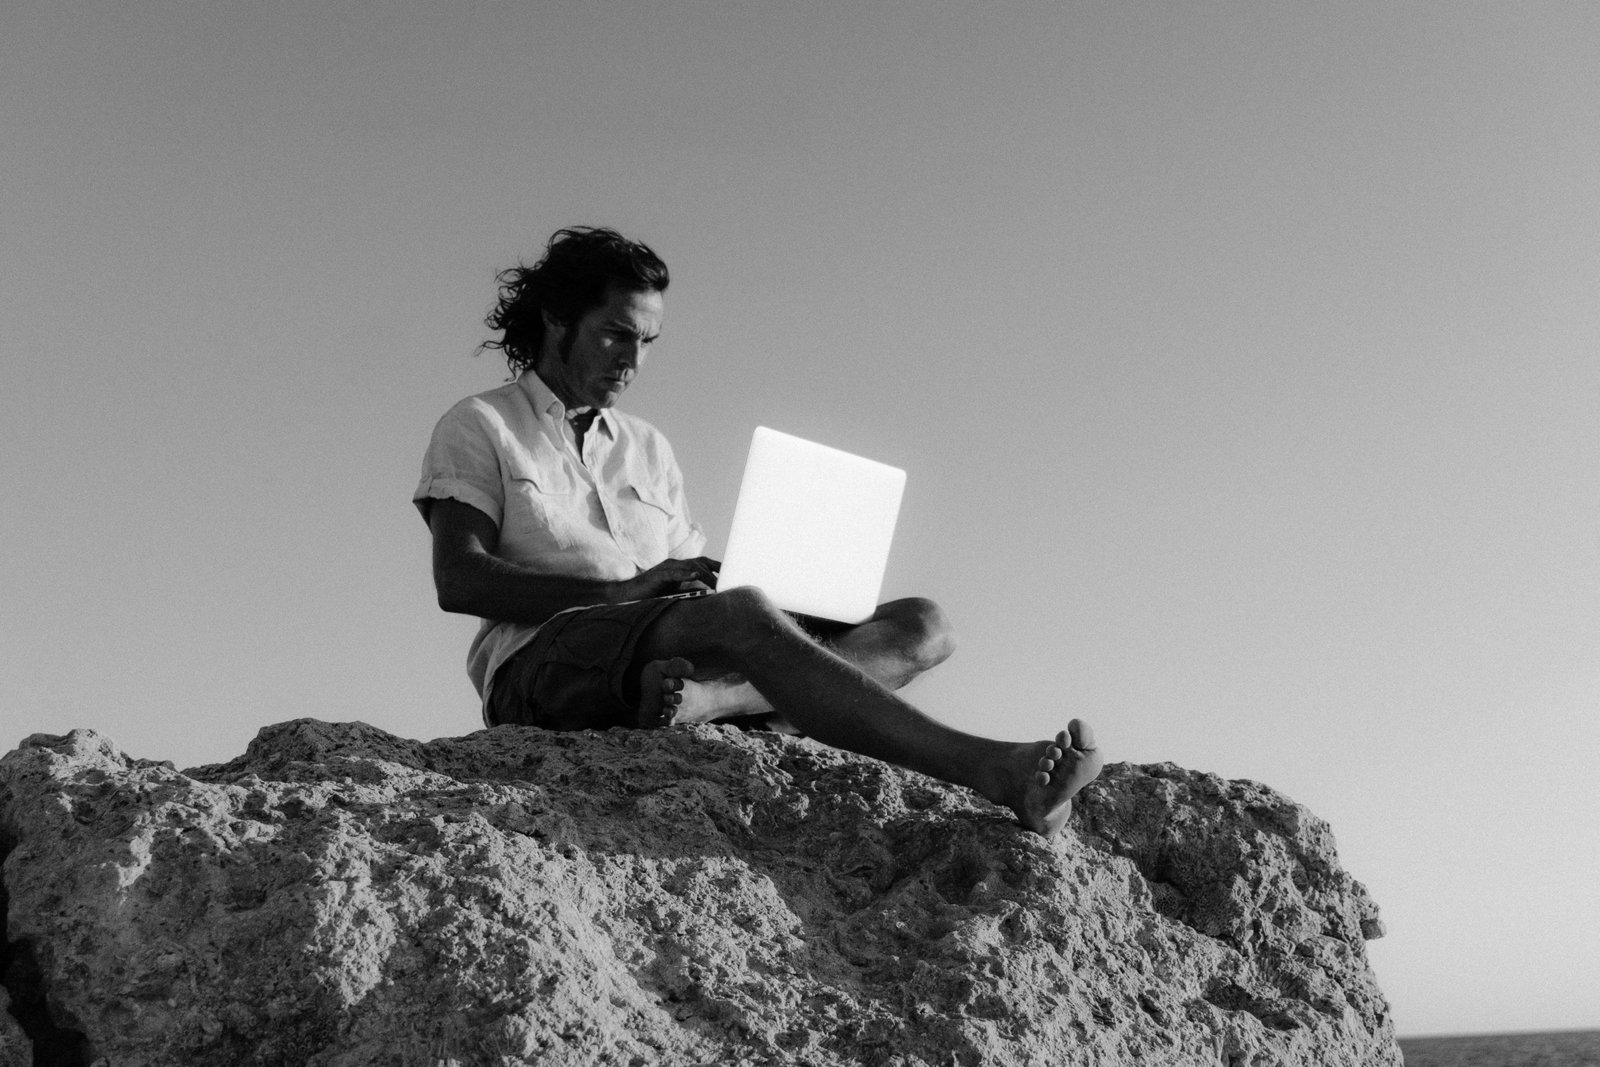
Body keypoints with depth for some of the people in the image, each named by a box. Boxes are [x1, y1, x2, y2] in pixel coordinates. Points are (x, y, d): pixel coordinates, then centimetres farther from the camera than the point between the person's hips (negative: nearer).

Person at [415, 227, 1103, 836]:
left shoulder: (648, 449, 29)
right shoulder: (477, 428, 13)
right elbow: (458, 580, -3)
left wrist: (813, 603, 0)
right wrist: (621, 591, -14)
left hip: (677, 653, 6)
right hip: (543, 655, -6)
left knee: (919, 625, -11)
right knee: (742, 614, -35)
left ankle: (707, 701, -40)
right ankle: (993, 771, -49)